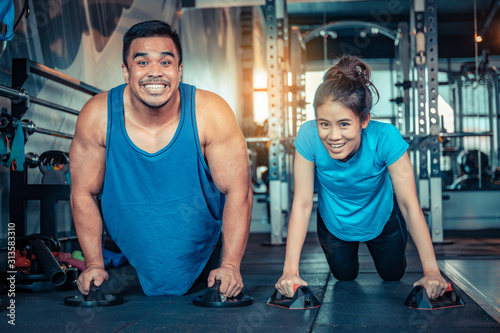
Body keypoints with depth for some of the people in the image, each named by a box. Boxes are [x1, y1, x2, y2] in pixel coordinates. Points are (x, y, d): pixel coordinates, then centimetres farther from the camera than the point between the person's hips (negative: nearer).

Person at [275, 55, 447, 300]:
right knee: (344, 277, 23)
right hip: (334, 223, 1)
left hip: (381, 219, 0)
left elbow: (409, 204, -31)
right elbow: (302, 203, -30)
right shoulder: (309, 136, -36)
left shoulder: (386, 138, -38)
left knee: (392, 276, 22)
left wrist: (431, 271, -36)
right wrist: (290, 270, -36)